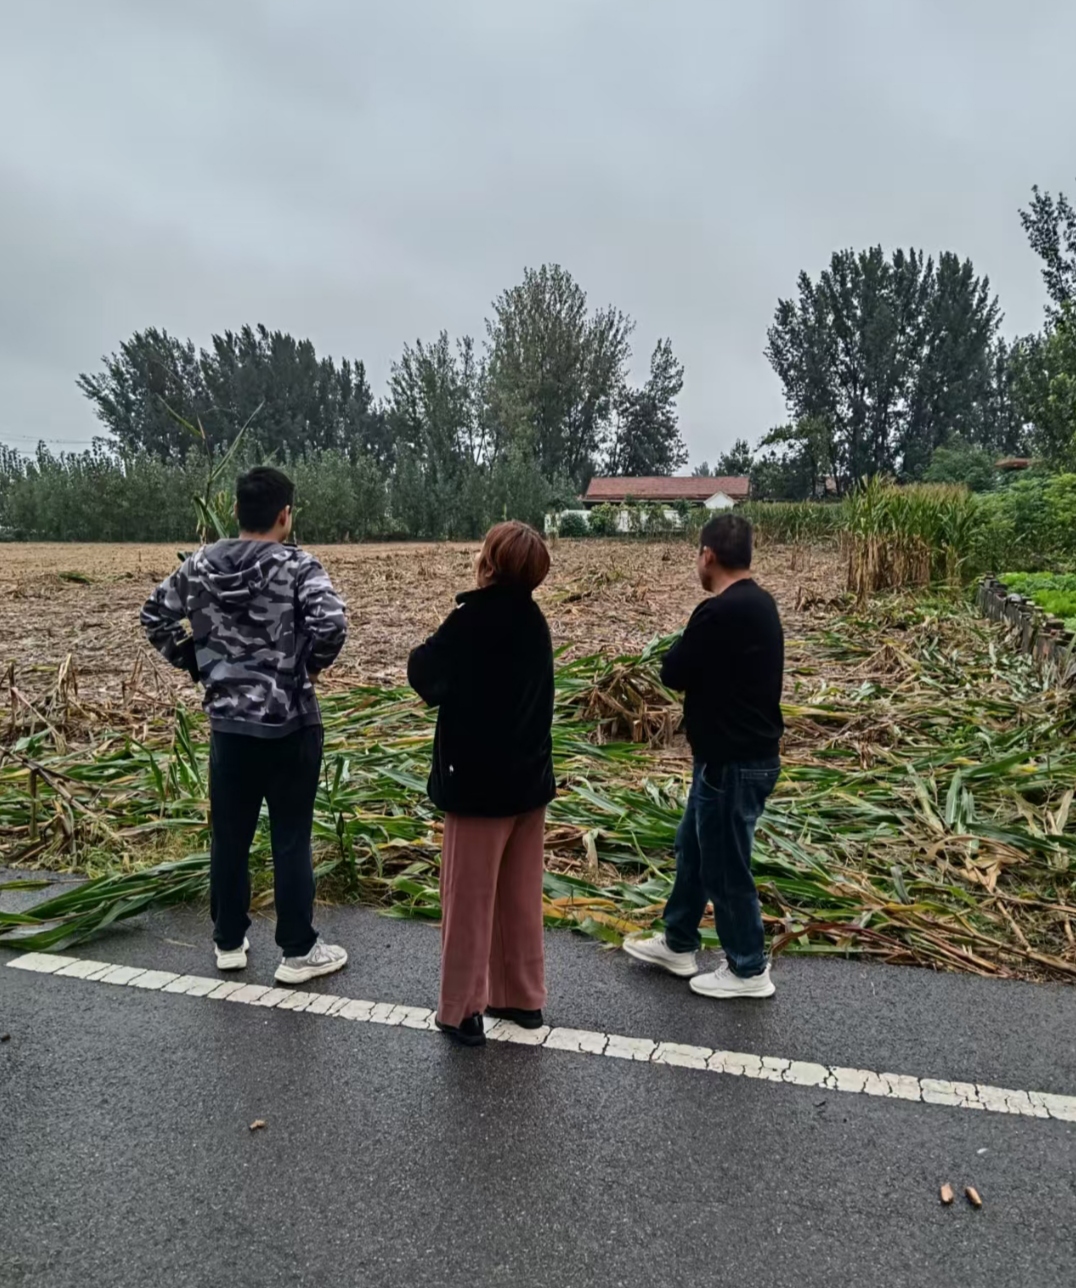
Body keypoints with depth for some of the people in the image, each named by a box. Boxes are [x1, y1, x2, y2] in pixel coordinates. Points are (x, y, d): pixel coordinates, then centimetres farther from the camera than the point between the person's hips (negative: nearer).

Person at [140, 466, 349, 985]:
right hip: (288, 724, -4)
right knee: (291, 840, 6)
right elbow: (331, 624, -28)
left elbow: (154, 617, 12)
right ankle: (298, 952, 18)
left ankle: (228, 943, 31)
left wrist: (194, 664, 16)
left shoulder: (199, 566, 2)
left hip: (228, 723, 5)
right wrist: (311, 665, -10)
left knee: (229, 836, 16)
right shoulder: (298, 567, -14)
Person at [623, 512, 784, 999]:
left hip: (733, 761, -10)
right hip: (748, 751, 10)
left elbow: (673, 674, -14)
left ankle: (748, 969, 23)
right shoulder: (758, 604, 7)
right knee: (693, 847, 22)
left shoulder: (720, 612, -24)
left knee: (725, 864, 6)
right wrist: (696, 651, 2)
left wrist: (684, 646, 2)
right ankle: (678, 944, 36)